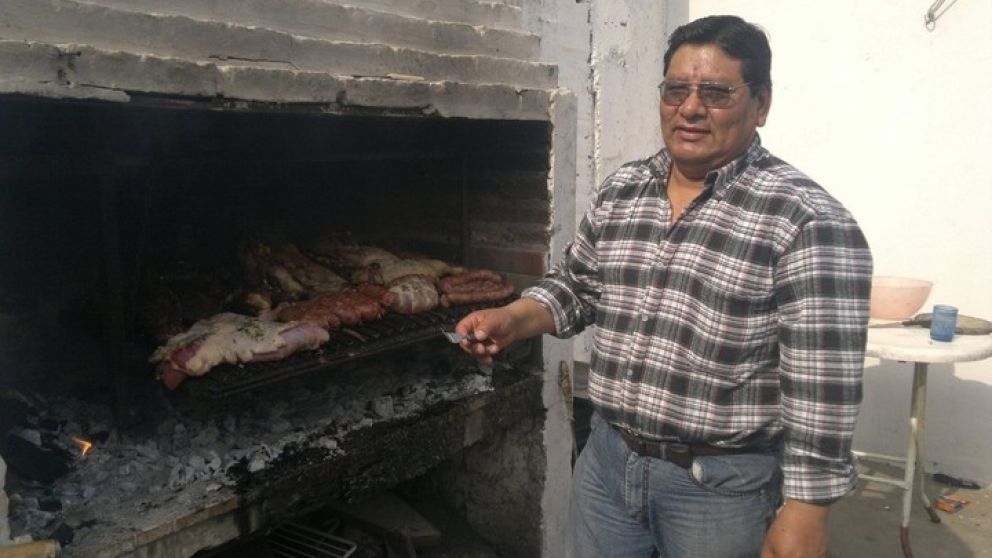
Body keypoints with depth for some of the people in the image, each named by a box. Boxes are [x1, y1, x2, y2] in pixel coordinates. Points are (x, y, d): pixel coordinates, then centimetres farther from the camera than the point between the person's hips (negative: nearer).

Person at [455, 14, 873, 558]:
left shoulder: (808, 221, -15)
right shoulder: (619, 191, 3)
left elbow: (822, 386, -16)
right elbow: (575, 285, 15)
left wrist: (804, 512, -16)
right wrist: (513, 318, -2)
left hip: (722, 485, -5)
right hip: (606, 460, 5)